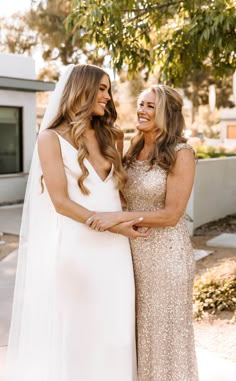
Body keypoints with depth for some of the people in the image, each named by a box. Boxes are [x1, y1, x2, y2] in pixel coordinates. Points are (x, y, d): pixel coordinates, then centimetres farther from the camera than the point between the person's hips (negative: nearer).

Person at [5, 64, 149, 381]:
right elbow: (60, 201, -12)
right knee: (71, 328, 8)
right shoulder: (52, 138, -5)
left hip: (111, 249, 5)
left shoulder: (106, 136, 12)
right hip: (74, 245, -5)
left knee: (108, 326, 12)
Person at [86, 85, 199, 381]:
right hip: (135, 252, 6)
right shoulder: (133, 152, 6)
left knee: (166, 331, 9)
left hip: (166, 254, -6)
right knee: (141, 330, 17)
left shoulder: (181, 154, -13)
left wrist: (119, 217, -26)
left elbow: (171, 214, -18)